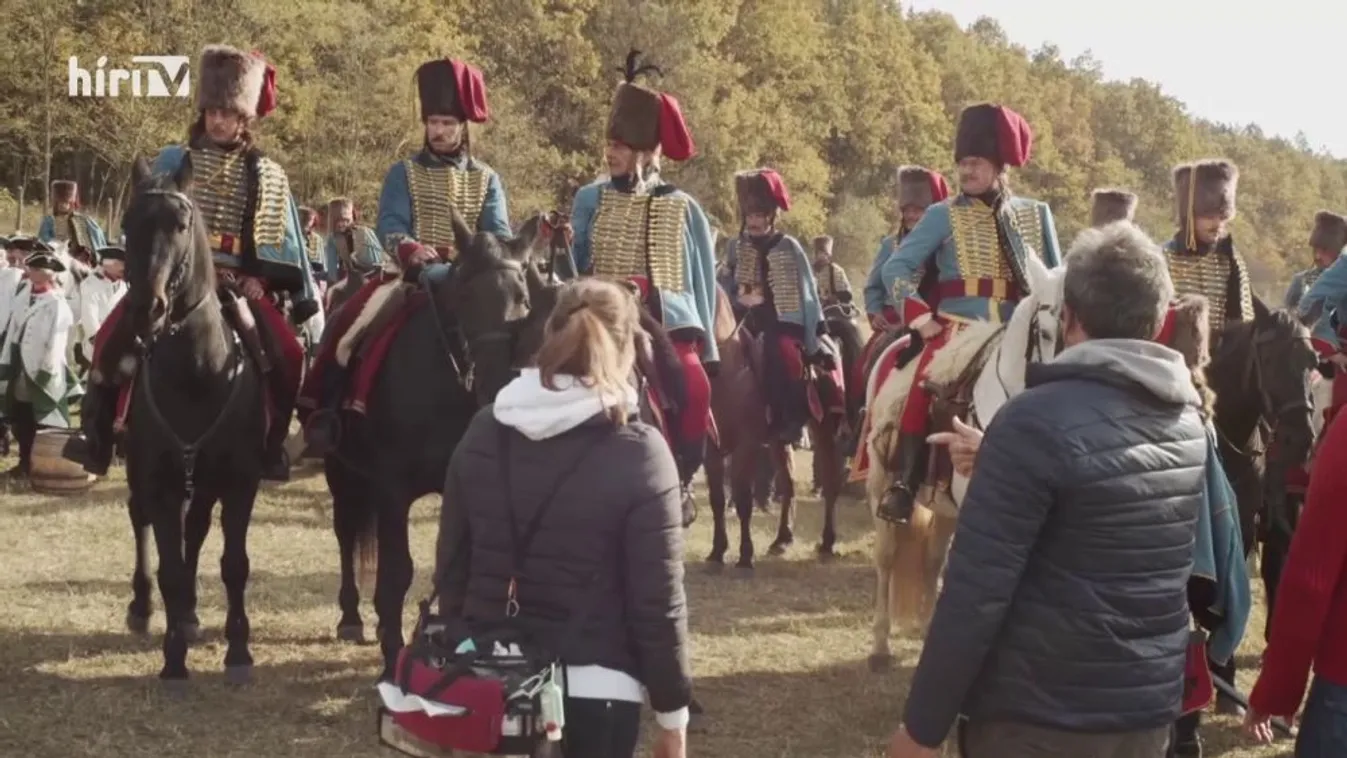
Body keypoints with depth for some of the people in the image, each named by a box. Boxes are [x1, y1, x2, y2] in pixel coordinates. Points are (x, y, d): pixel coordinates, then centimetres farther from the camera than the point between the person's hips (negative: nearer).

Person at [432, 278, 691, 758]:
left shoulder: (483, 433, 0)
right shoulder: (638, 454, -14)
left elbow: (451, 565, 7)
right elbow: (657, 603, -12)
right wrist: (673, 710, -2)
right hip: (594, 691, -4)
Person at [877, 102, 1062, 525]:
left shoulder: (1036, 215, 12)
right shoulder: (944, 216, 5)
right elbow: (896, 268, 0)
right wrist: (921, 318, -13)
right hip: (957, 328, -3)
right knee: (930, 377, -30)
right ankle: (904, 485, -27)